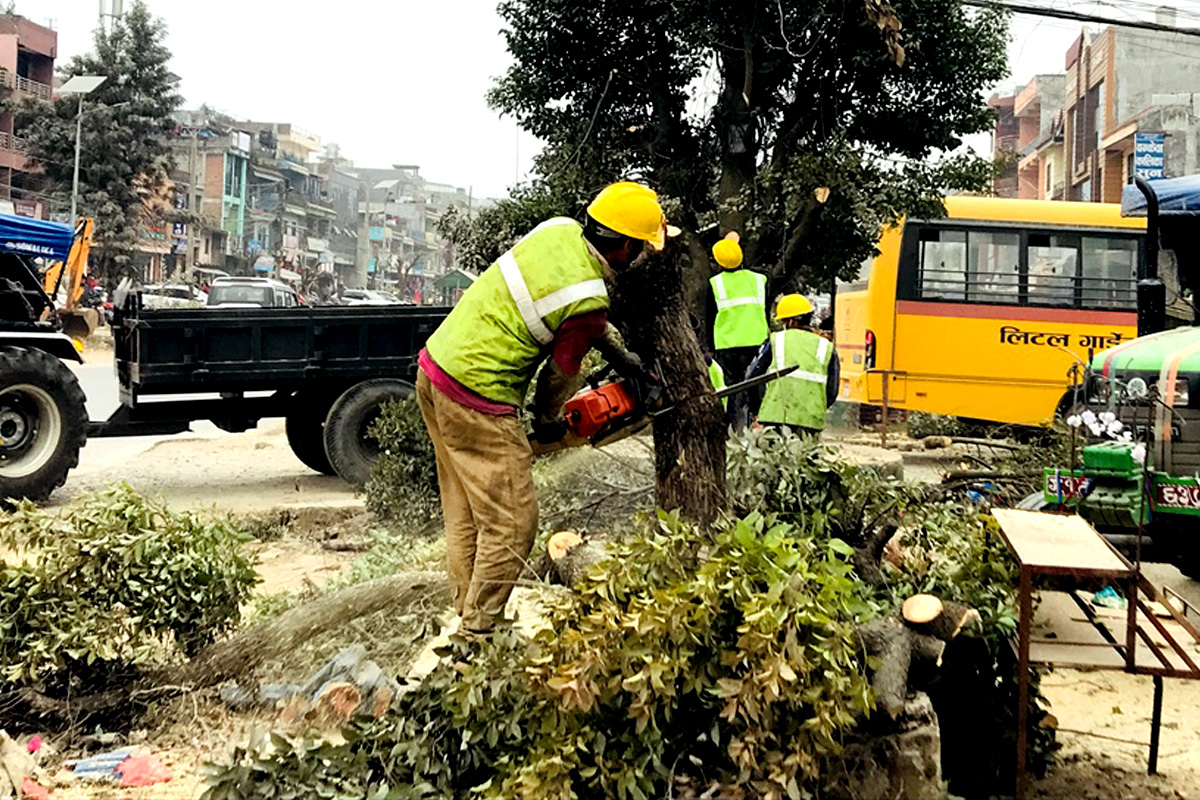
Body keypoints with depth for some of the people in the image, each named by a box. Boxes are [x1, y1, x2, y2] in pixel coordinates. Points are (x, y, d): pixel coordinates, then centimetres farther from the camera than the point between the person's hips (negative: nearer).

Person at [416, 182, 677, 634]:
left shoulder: (559, 229, 3)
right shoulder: (588, 304, -19)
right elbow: (560, 375, -3)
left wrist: (619, 353, 22)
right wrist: (547, 422, 16)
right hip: (477, 401, -10)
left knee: (465, 516, 18)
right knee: (512, 525, 0)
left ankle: (467, 612, 27)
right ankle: (477, 634, 7)